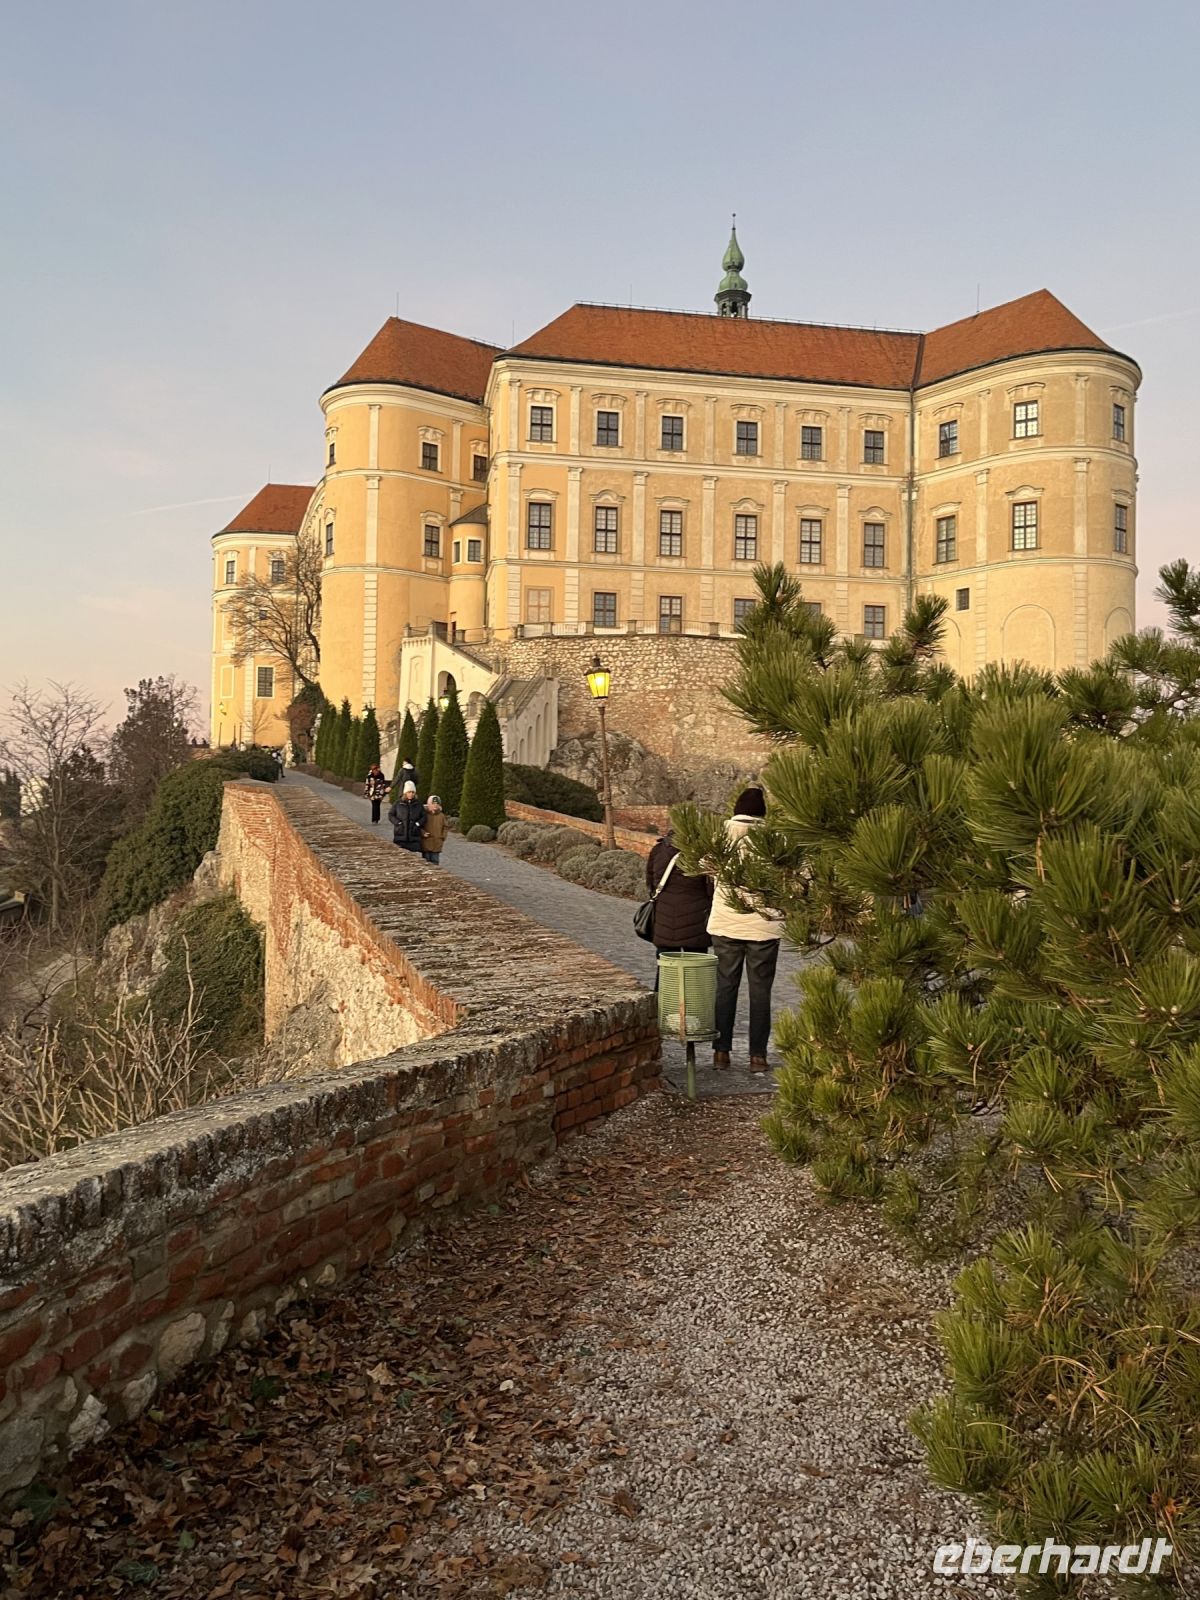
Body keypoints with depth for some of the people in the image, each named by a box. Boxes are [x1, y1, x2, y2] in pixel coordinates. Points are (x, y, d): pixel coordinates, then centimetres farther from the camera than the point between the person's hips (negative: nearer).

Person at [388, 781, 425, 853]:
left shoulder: (418, 804, 6)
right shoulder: (398, 803, 2)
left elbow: (423, 817, 9)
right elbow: (390, 815, 4)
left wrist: (418, 824, -7)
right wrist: (398, 823, -9)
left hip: (414, 837, 1)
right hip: (400, 836, -1)